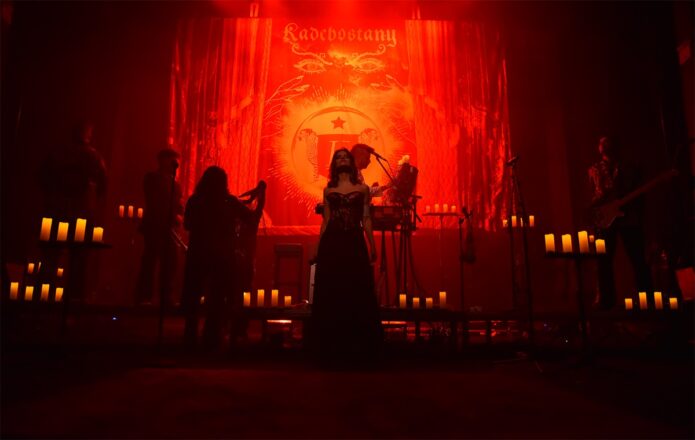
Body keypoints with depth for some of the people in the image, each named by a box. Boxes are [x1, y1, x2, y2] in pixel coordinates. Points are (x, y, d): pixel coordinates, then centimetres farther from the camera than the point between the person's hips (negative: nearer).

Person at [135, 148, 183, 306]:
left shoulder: (175, 183, 22)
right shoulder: (152, 178, 5)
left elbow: (179, 205, 14)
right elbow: (153, 202, -7)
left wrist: (178, 216, -8)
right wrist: (171, 216, -16)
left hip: (169, 228, 6)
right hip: (154, 225, -6)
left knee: (169, 264, 2)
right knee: (150, 262, -8)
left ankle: (166, 298, 6)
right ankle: (143, 297, -4)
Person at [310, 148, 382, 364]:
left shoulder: (362, 189, 10)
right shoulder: (328, 190, 11)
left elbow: (366, 220, 7)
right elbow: (325, 221, 10)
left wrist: (372, 246, 2)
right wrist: (319, 247, 6)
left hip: (355, 244, -1)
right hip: (332, 244, 1)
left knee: (357, 292, 1)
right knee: (331, 293, 3)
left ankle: (358, 345, 12)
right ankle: (332, 345, 13)